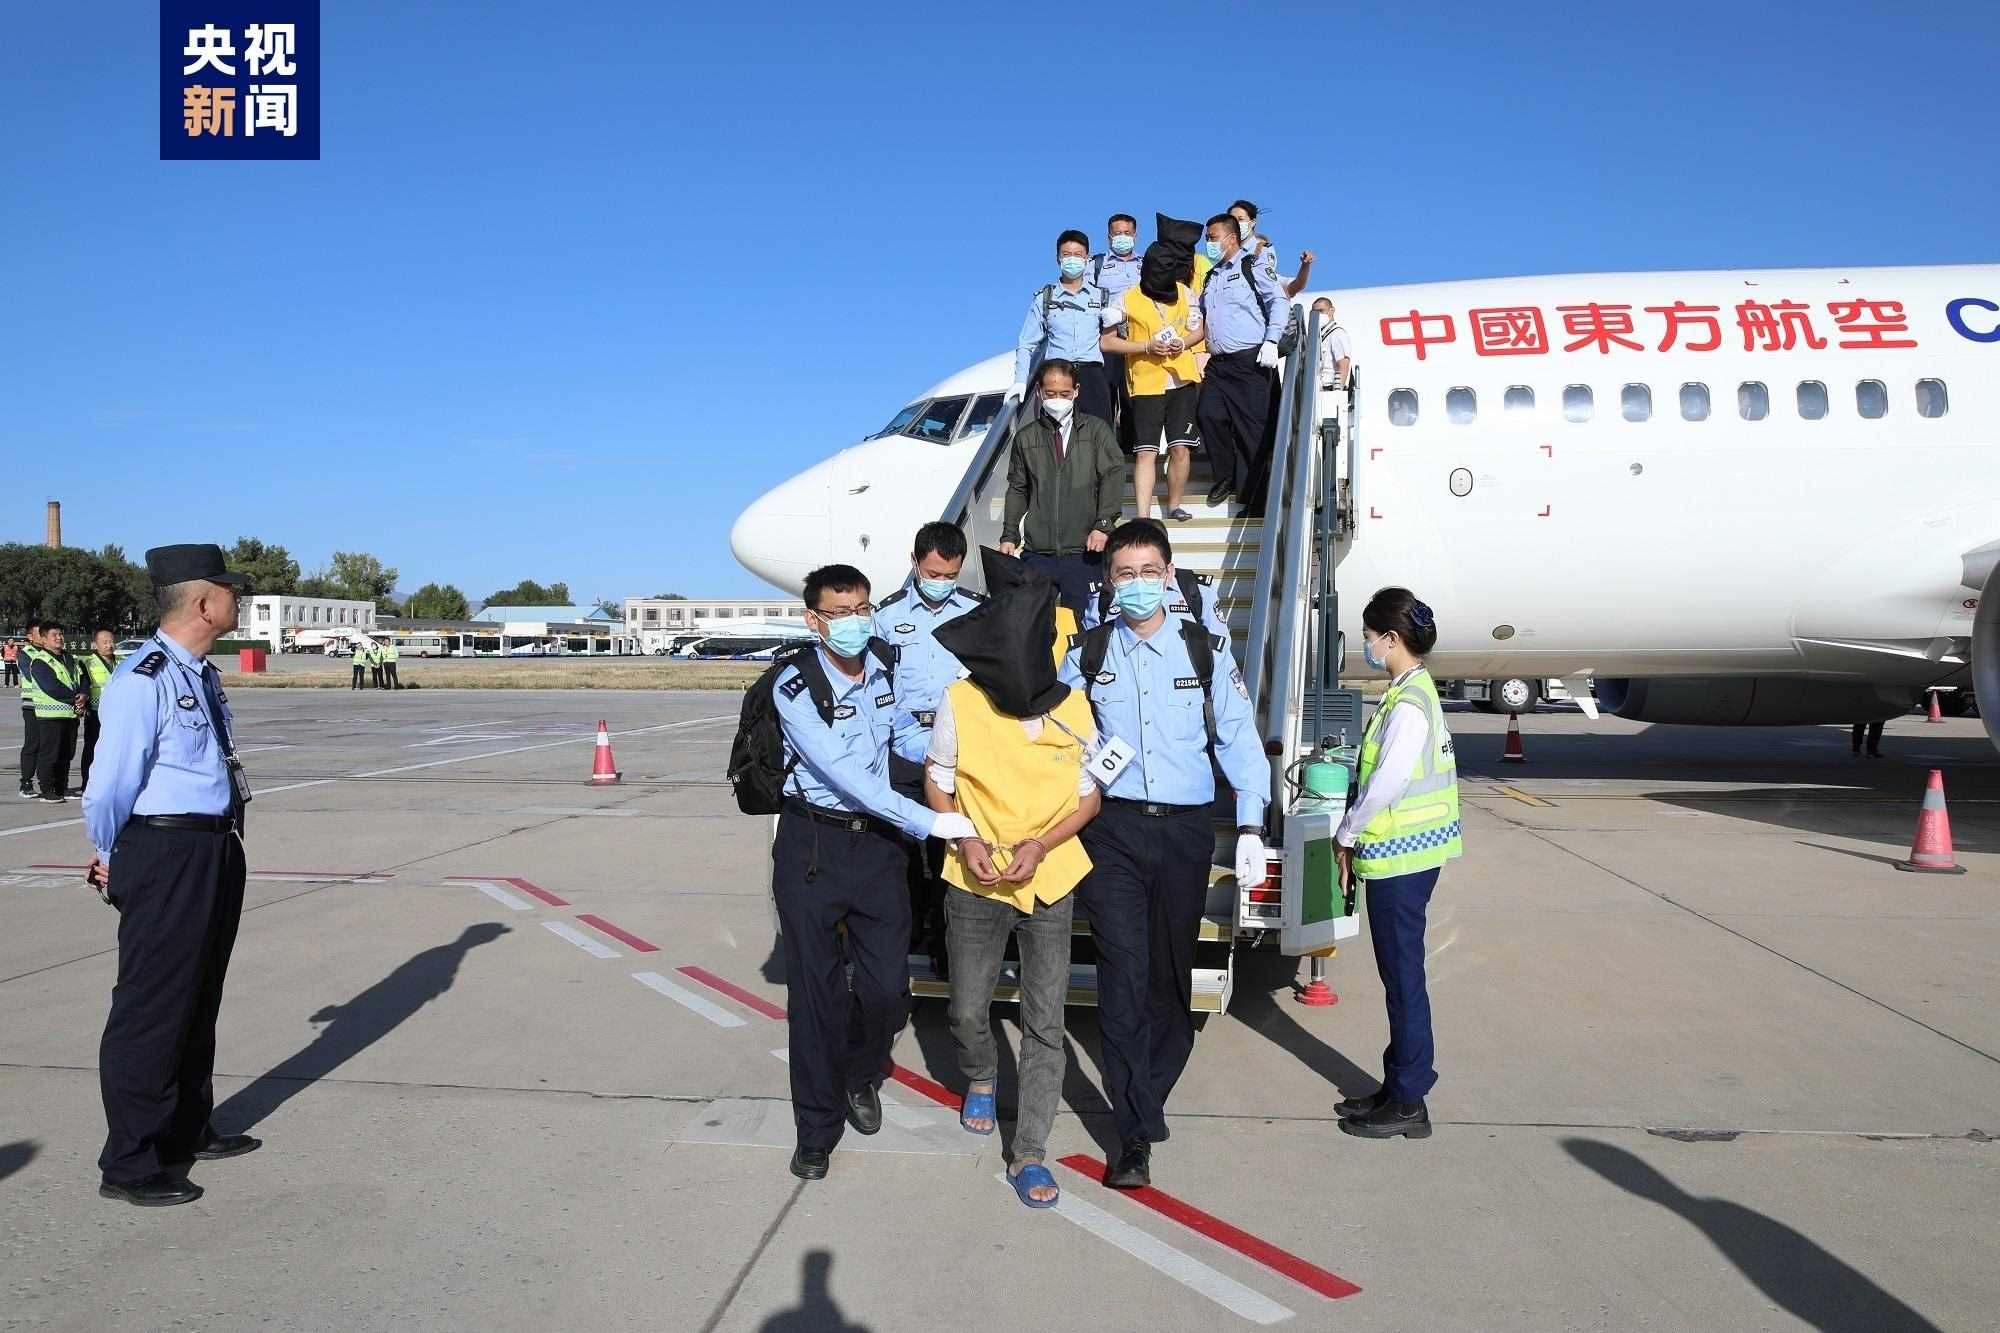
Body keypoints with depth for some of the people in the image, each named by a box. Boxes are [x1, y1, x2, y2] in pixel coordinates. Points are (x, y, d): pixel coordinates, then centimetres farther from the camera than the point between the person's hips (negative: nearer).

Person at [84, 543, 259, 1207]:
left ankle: (189, 1129, 36)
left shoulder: (202, 675, 12)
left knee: (199, 999, 20)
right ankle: (128, 1164, 13)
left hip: (216, 851, 9)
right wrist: (113, 860, 0)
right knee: (152, 1008, 0)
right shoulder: (144, 680, -18)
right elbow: (110, 785, -15)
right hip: (167, 855, -9)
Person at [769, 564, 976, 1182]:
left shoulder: (885, 662, 2)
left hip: (877, 839, 4)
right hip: (812, 843, -4)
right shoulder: (795, 685, -15)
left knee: (887, 985, -1)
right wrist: (927, 822, -25)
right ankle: (817, 1128, 19)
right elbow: (844, 774, -22)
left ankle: (861, 1076, 30)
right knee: (816, 988, 3)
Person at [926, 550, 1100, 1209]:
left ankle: (1029, 1155, 14)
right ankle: (981, 1078, 46)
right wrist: (965, 840, -15)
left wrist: (1038, 845, -15)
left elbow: (1089, 797, 0)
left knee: (1045, 1025, 2)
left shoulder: (1074, 710, -9)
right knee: (967, 1012, 11)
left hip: (1049, 883, 0)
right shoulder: (960, 702, -12)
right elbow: (937, 783, 1)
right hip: (976, 884, 0)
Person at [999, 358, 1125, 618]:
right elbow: (1017, 488, 15)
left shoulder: (1096, 431, 7)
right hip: (1037, 553, 2)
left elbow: (1113, 476, -1)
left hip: (1084, 552, -1)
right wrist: (1009, 534, 8)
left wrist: (1103, 525, -13)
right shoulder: (1025, 437, 11)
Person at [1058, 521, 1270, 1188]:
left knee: (1172, 972, 11)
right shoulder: (1087, 653, 5)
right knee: (1124, 974, -7)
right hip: (1112, 831, -1)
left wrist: (1250, 828, -3)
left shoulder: (1206, 650, 3)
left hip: (1185, 830, 1)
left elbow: (1238, 738, 3)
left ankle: (1149, 1091, 31)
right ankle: (1137, 1133, -1)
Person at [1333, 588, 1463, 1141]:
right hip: (1407, 852, 10)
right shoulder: (1416, 691, 12)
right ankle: (1400, 1089, 25)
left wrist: (1346, 834, -9)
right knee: (1399, 975, 15)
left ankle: (1407, 1103, 9)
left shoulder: (1407, 704, -18)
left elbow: (1387, 782, -23)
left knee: (1403, 977, -1)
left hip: (1398, 856, -10)